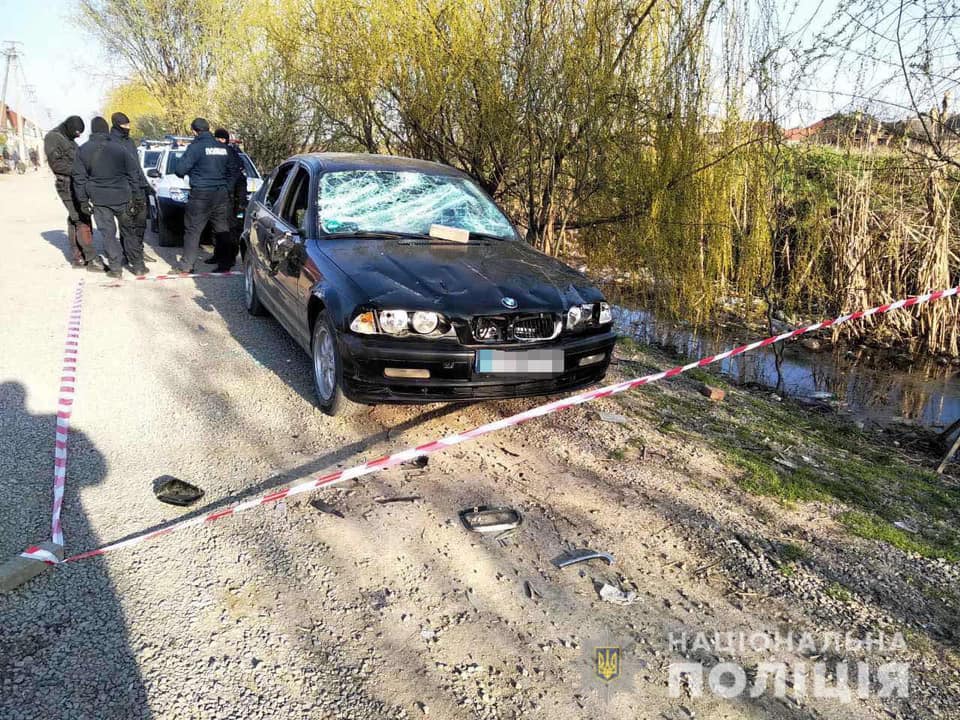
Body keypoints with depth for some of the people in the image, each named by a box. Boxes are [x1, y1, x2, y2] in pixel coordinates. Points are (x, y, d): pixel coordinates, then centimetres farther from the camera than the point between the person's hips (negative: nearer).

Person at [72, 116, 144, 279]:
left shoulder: (83, 150, -1)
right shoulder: (118, 148, -4)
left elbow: (79, 177, 2)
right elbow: (133, 171, -1)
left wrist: (83, 200, 9)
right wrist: (134, 193, 7)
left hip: (99, 199, 0)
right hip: (121, 197, 0)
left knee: (108, 233, 5)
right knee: (128, 230, 11)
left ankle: (116, 268, 3)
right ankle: (138, 265, 13)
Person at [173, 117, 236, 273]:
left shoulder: (196, 146, -10)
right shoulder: (223, 148, 9)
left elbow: (180, 169, -11)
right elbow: (231, 171, 17)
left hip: (201, 195, -5)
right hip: (222, 194, 5)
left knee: (192, 230, 2)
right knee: (222, 230, 10)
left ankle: (187, 264, 4)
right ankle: (225, 263, 14)